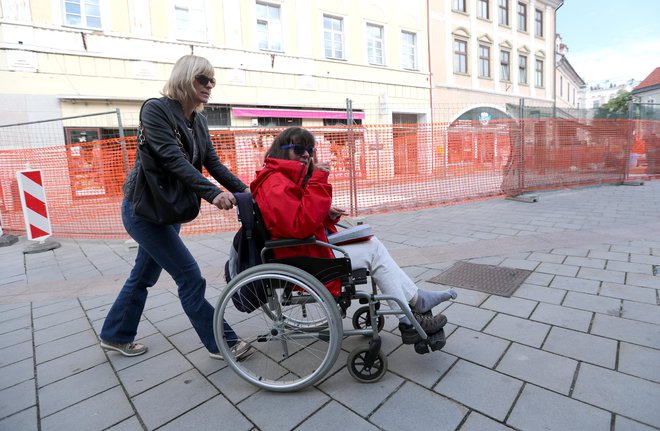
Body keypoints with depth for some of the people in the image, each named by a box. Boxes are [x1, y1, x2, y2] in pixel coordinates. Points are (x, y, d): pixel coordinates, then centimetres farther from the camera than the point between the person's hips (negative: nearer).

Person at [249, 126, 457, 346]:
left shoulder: (290, 178, 15)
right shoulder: (276, 184, -19)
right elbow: (302, 225, -33)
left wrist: (327, 213, -2)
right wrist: (318, 180, -29)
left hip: (315, 244, 10)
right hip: (304, 258, -10)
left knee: (372, 243, 2)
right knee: (373, 251, -8)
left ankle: (416, 299, 7)